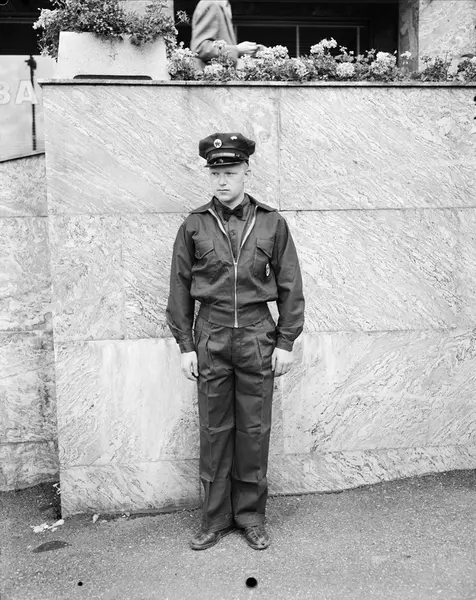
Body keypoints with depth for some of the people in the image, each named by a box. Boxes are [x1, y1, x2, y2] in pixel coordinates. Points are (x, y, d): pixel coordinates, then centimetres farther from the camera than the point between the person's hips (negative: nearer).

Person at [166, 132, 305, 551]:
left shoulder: (271, 223, 3)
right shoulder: (194, 225, 3)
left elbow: (290, 286, 4)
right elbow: (180, 288, 5)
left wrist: (286, 342, -1)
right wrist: (186, 345, 1)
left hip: (257, 338, 0)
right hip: (210, 338, 1)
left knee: (255, 430, 7)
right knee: (214, 431, 8)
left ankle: (251, 515, 25)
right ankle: (216, 518, 23)